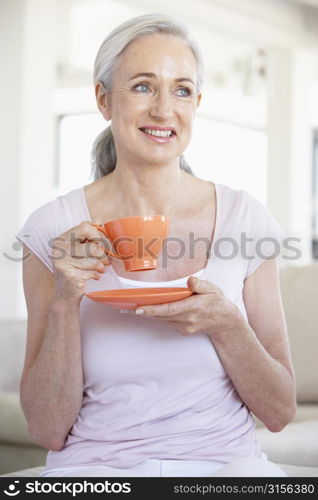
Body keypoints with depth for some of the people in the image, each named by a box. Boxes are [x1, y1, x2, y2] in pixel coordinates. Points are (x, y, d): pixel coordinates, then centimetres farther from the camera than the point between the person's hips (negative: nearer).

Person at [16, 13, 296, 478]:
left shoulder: (245, 218, 0)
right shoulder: (53, 229, -3)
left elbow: (279, 412, 3)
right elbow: (48, 430, -3)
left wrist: (226, 325, -15)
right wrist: (65, 302, -16)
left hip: (223, 462, 1)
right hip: (95, 465, -1)